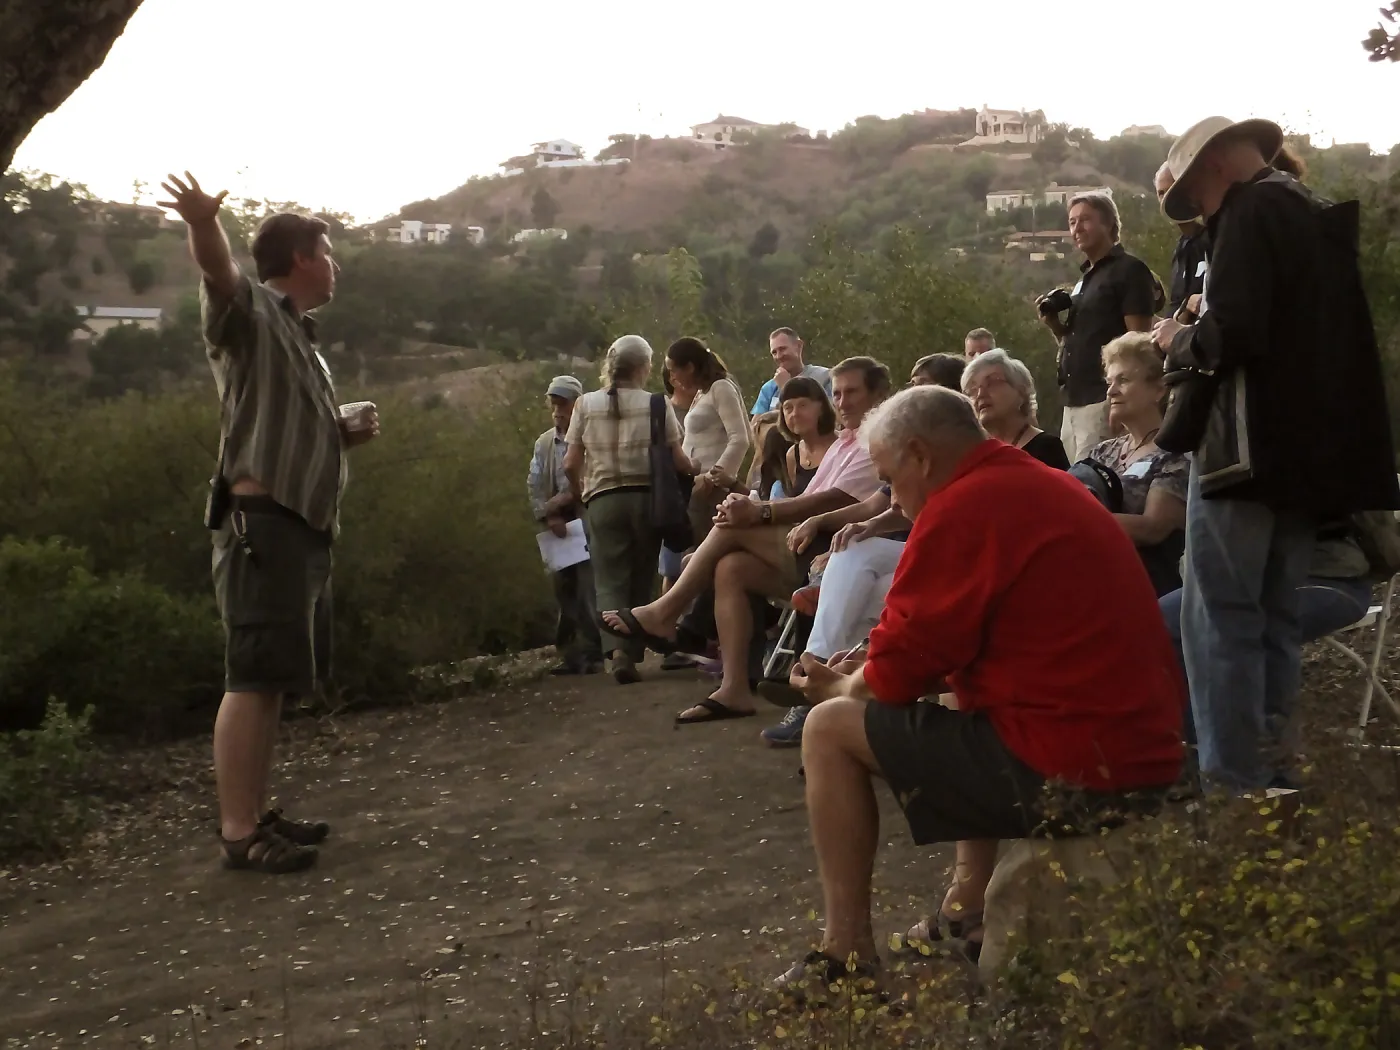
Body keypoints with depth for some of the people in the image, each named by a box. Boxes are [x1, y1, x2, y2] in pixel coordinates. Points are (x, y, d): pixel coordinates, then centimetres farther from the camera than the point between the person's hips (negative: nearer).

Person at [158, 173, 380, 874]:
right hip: (262, 521, -10)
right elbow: (218, 272, -27)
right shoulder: (250, 313, -4)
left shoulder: (300, 340, 24)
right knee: (253, 679, -11)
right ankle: (237, 832, -10)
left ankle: (255, 814, 21)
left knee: (275, 680, 13)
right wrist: (203, 224, -49)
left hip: (305, 527, 10)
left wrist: (346, 433, 14)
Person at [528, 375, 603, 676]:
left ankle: (594, 654, -4)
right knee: (565, 592, 7)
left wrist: (564, 499, -15)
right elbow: (534, 485, 8)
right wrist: (548, 516, -7)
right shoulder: (543, 443, 14)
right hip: (560, 525, 5)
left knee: (589, 591, -9)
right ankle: (572, 654, 12)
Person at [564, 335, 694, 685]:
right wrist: (697, 471, 19)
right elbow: (677, 460, -2)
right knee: (641, 579, 11)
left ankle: (618, 648, -21)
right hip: (646, 497, 0)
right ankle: (634, 652, 11)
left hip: (603, 500, 0)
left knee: (610, 579, 0)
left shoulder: (586, 404, 2)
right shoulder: (657, 404, -2)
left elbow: (571, 465, 2)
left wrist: (581, 491, 20)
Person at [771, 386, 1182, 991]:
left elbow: (899, 670, -10)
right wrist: (866, 676, 20)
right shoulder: (1044, 488, 16)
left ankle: (848, 956, 6)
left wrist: (841, 689, 10)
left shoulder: (966, 506, -13)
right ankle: (969, 906, 29)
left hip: (1069, 771, -10)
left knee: (831, 730, 2)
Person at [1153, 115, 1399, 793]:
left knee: (1222, 619, -5)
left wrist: (1179, 340, -2)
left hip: (1250, 447, -9)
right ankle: (1266, 776, 15)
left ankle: (1231, 785, -5)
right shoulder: (1316, 214, 19)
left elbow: (1233, 334, -21)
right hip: (1312, 448, 9)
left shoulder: (1253, 209, -9)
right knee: (1275, 619, 12)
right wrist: (1200, 338, 18)